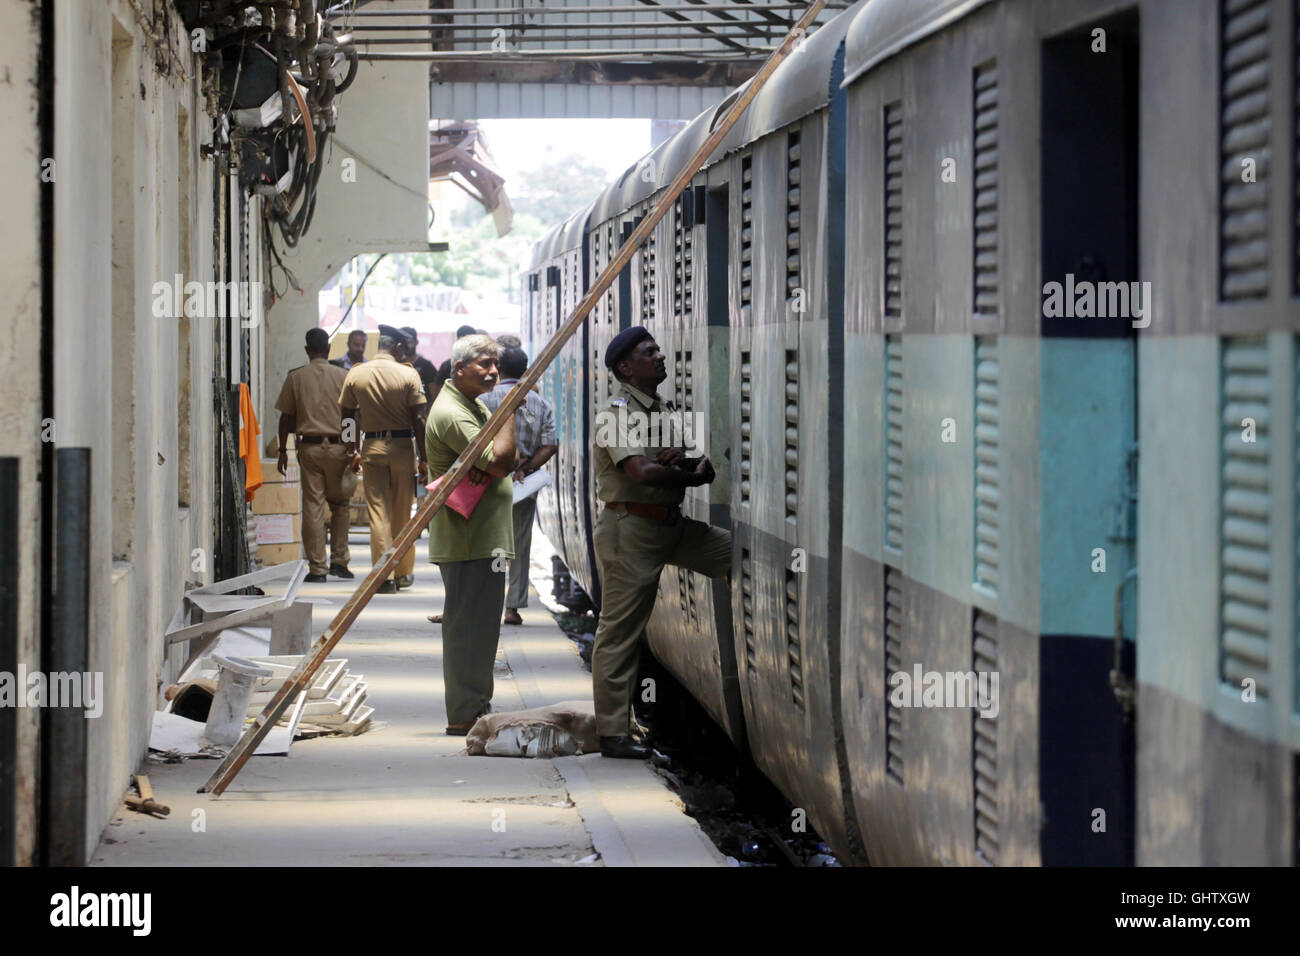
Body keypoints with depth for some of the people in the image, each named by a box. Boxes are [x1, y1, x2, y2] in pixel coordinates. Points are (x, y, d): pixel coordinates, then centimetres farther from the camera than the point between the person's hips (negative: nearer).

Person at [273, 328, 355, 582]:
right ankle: (339, 560, 9)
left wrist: (283, 450, 11)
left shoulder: (295, 378, 1)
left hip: (309, 447, 0)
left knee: (312, 506, 1)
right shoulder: (343, 376, 0)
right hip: (337, 446, 0)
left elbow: (286, 418, 3)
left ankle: (317, 568, 0)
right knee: (340, 504, 14)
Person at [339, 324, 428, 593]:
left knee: (378, 511, 2)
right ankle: (404, 573, 18)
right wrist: (423, 458, -1)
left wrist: (353, 452, 17)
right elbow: (418, 420, -7)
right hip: (402, 446, -1)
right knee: (403, 513, 10)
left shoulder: (355, 375, 2)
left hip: (372, 447, 1)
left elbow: (348, 417, 6)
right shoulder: (408, 375, -6)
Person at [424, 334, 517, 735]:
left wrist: (490, 466, -8)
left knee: (479, 625, 15)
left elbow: (504, 460, 15)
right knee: (469, 625, -8)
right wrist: (510, 409, -16)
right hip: (469, 541, -11)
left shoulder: (473, 406, 17)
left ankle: (476, 707, 23)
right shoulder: (451, 414, -17)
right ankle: (464, 715, -5)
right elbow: (501, 461, -24)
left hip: (483, 535, 11)